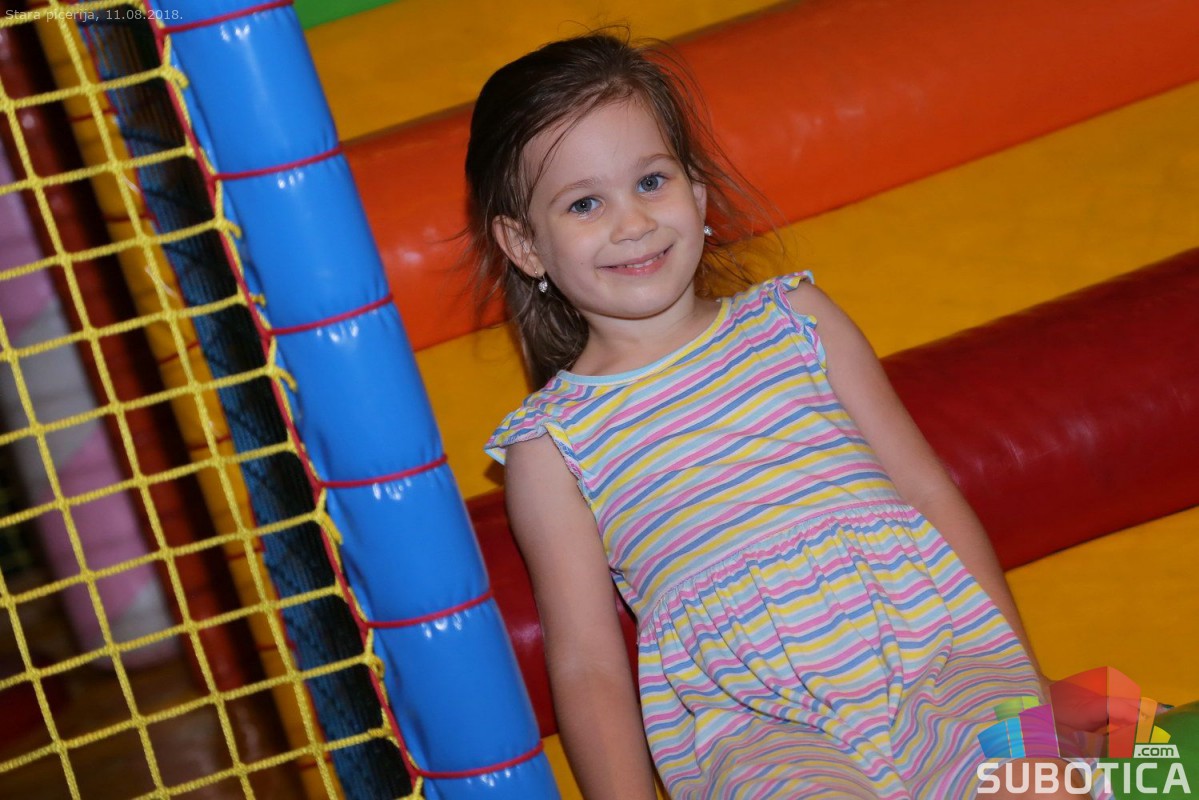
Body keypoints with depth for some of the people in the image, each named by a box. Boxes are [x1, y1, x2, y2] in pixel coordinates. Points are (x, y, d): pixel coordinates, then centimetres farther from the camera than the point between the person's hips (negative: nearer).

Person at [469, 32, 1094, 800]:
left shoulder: (796, 319, 16)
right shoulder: (552, 442, 9)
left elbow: (927, 490, 15)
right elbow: (587, 666, 7)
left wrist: (1024, 670, 7)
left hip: (942, 658, 2)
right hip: (753, 729, -2)